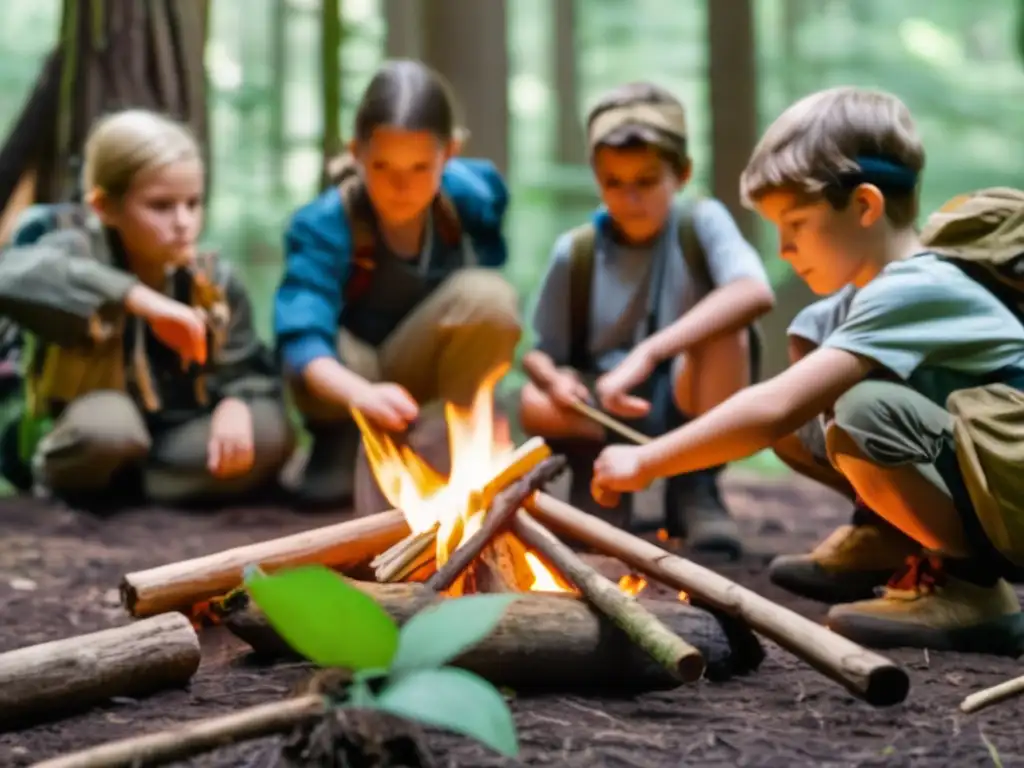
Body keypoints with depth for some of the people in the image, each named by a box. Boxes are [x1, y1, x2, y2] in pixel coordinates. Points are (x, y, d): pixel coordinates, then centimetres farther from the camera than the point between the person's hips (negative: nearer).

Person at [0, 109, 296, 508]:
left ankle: (120, 488, -12)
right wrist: (138, 299, -43)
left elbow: (247, 371, -2)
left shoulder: (213, 280, -3)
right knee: (108, 422, -38)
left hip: (174, 441, 4)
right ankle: (52, 473, -5)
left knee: (270, 434, -20)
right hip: (89, 441, -4)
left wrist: (237, 404, -28)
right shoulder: (81, 252, -17)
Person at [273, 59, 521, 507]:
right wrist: (364, 395, -57)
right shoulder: (323, 225, -25)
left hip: (424, 375, 2)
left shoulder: (474, 198, -14)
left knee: (489, 295, -27)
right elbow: (301, 340, -39)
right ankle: (345, 442, -2)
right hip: (349, 384, -2)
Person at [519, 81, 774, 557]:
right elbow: (540, 353, 2)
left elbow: (755, 293, -30)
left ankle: (694, 486, -8)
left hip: (690, 401, -1)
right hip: (604, 413, 1)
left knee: (726, 330, -30)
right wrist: (554, 379, -25)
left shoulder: (701, 224, -9)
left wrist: (648, 354, -40)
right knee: (536, 406, -29)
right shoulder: (575, 252, -3)